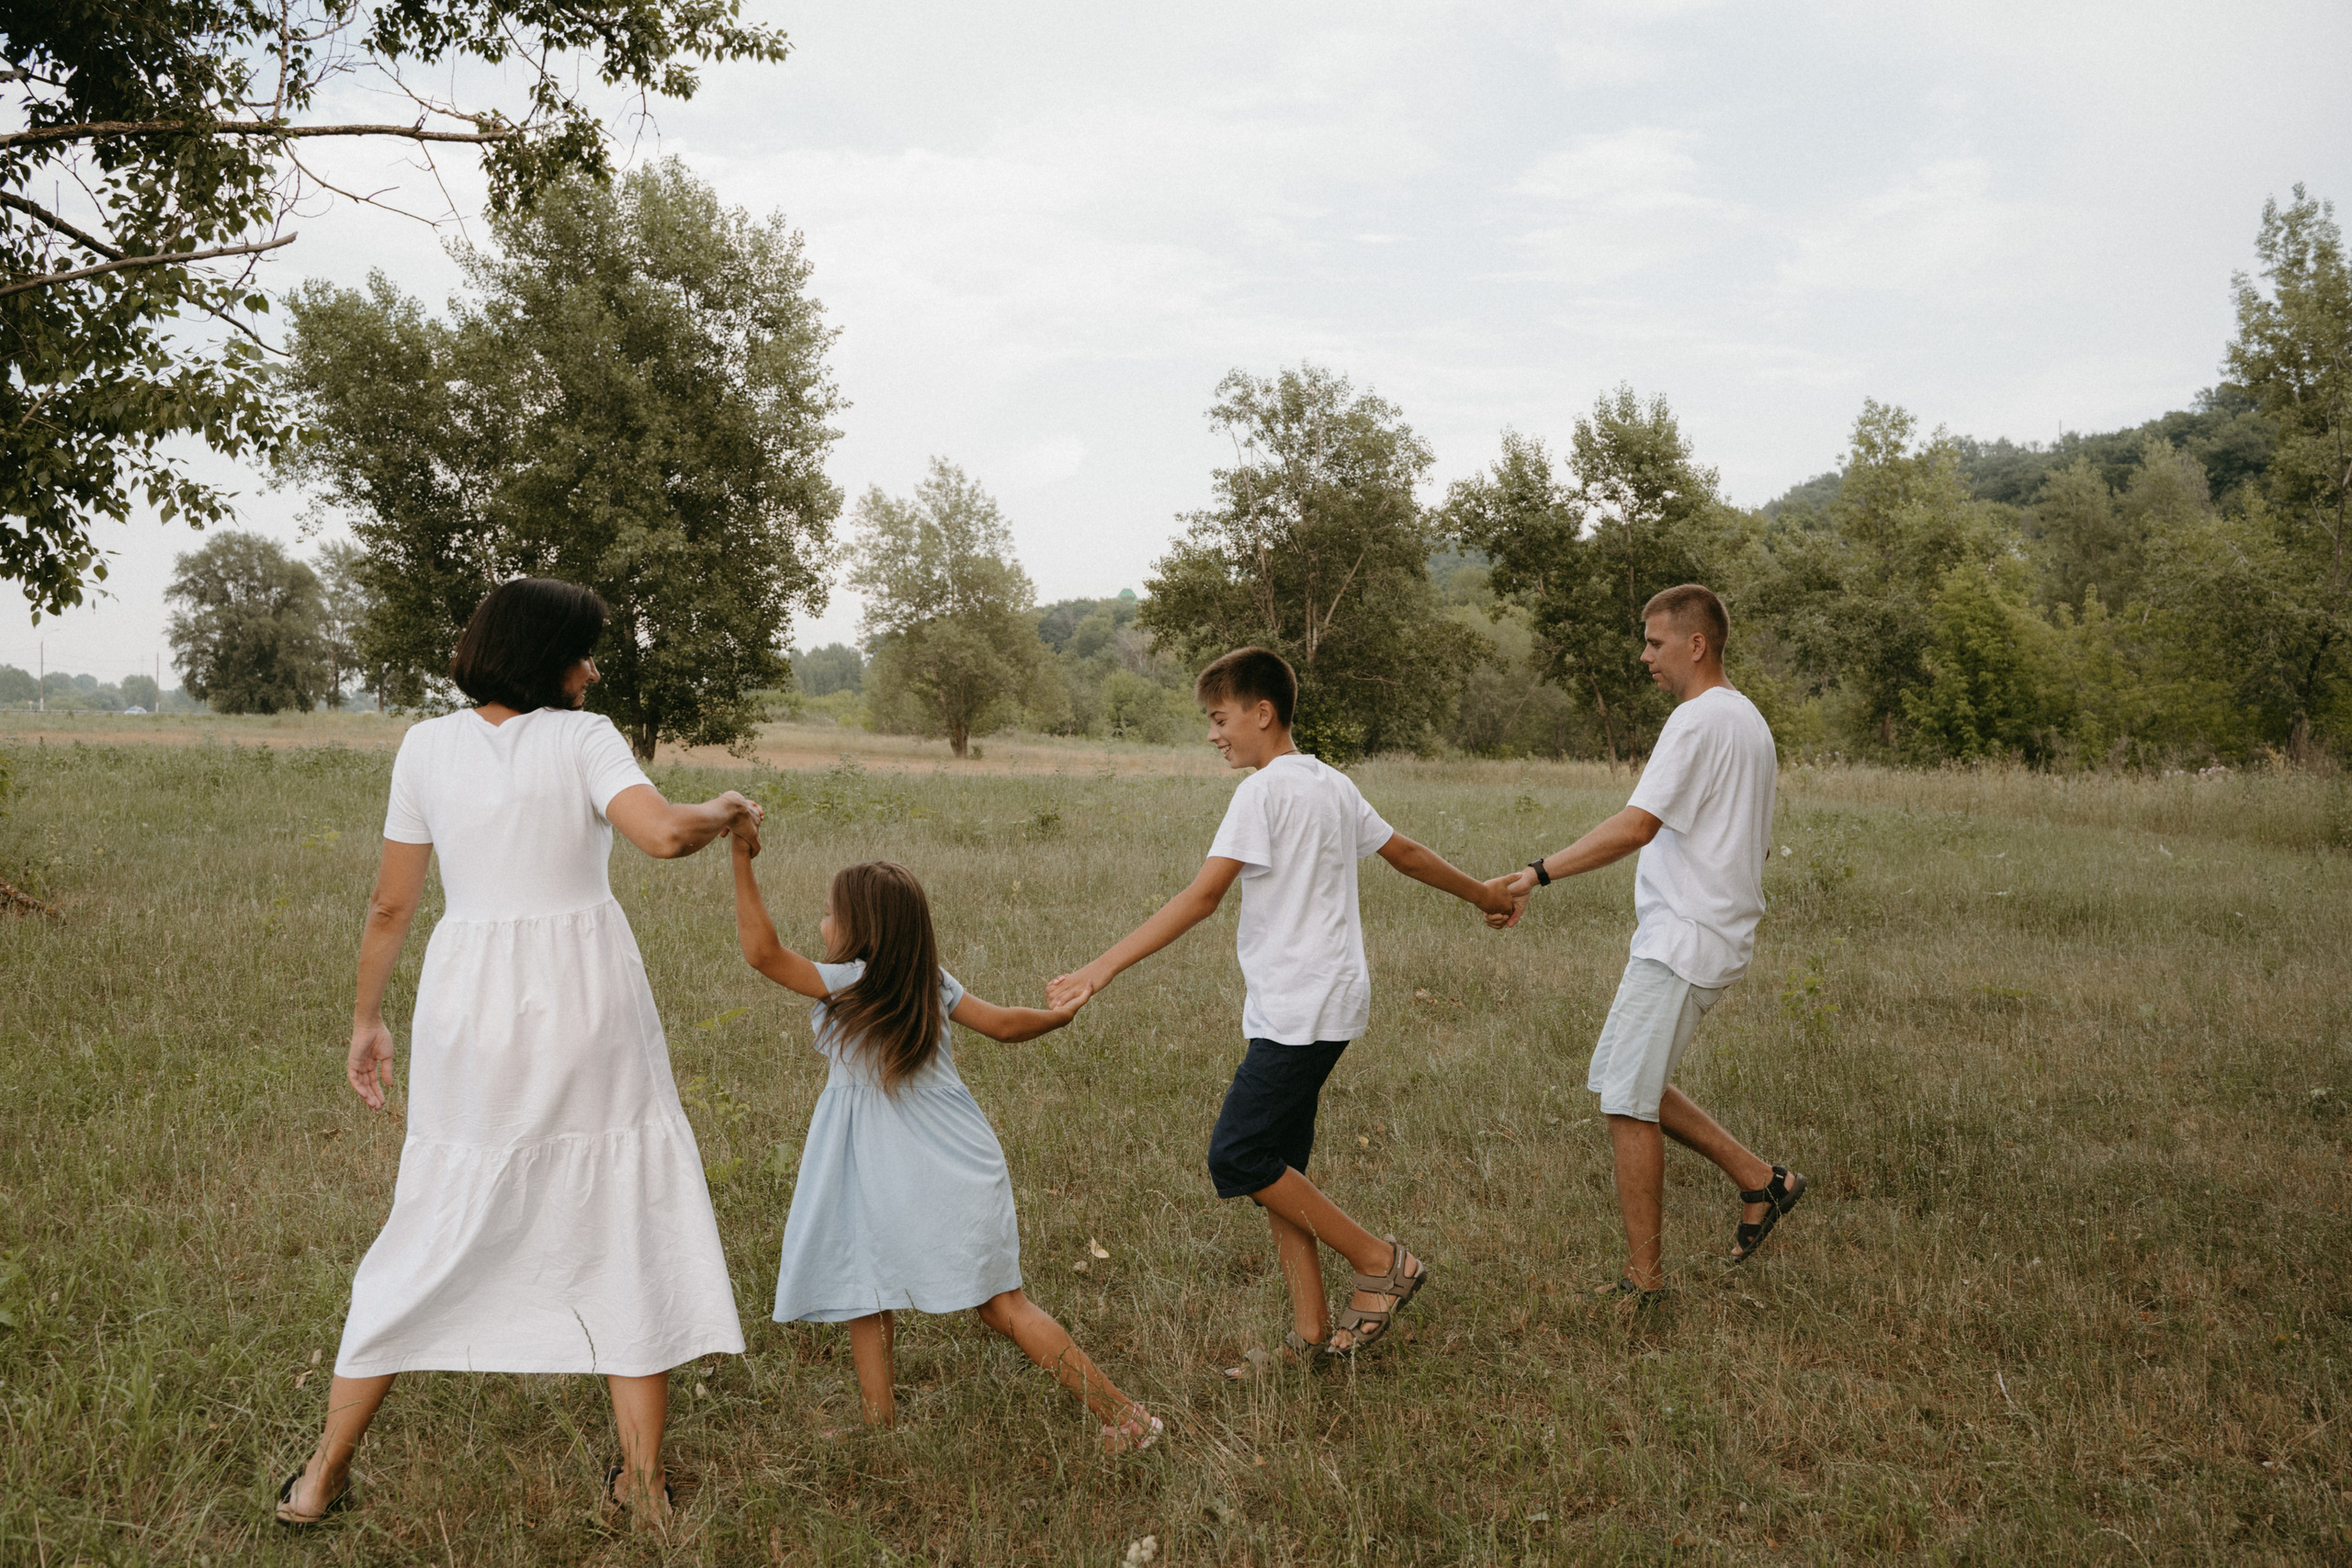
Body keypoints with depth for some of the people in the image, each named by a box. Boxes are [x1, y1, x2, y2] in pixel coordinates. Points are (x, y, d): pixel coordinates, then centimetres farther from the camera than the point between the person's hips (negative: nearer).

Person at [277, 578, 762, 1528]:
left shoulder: (427, 747, 2)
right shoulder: (583, 738, -7)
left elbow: (391, 904, 5)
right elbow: (663, 834, -23)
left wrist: (367, 1019, 15)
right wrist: (726, 813, -2)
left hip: (468, 1011, 3)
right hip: (587, 1003, -2)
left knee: (431, 1242, 15)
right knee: (627, 1234, 10)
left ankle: (322, 1477, 22)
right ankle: (643, 1485, 17)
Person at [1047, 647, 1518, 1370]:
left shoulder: (1264, 791, -13)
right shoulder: (1333, 785, 14)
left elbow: (1201, 897, -22)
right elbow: (1405, 853, 26)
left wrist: (1102, 969, -25)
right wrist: (1482, 893, 44)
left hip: (1299, 1008, -10)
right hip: (1324, 1005, 10)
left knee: (1237, 1159, -8)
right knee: (1274, 1166, 11)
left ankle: (1381, 1261, 3)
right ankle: (1310, 1333, 13)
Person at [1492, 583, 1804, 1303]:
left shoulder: (1699, 720, -15)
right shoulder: (1750, 721, 17)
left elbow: (1636, 826, -27)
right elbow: (1757, 839, 22)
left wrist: (1537, 873, -29)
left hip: (1682, 942, -10)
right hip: (1713, 935, 10)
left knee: (1627, 1101, -5)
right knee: (1622, 1084, 17)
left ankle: (1644, 1281, 3)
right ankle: (1759, 1180, 20)